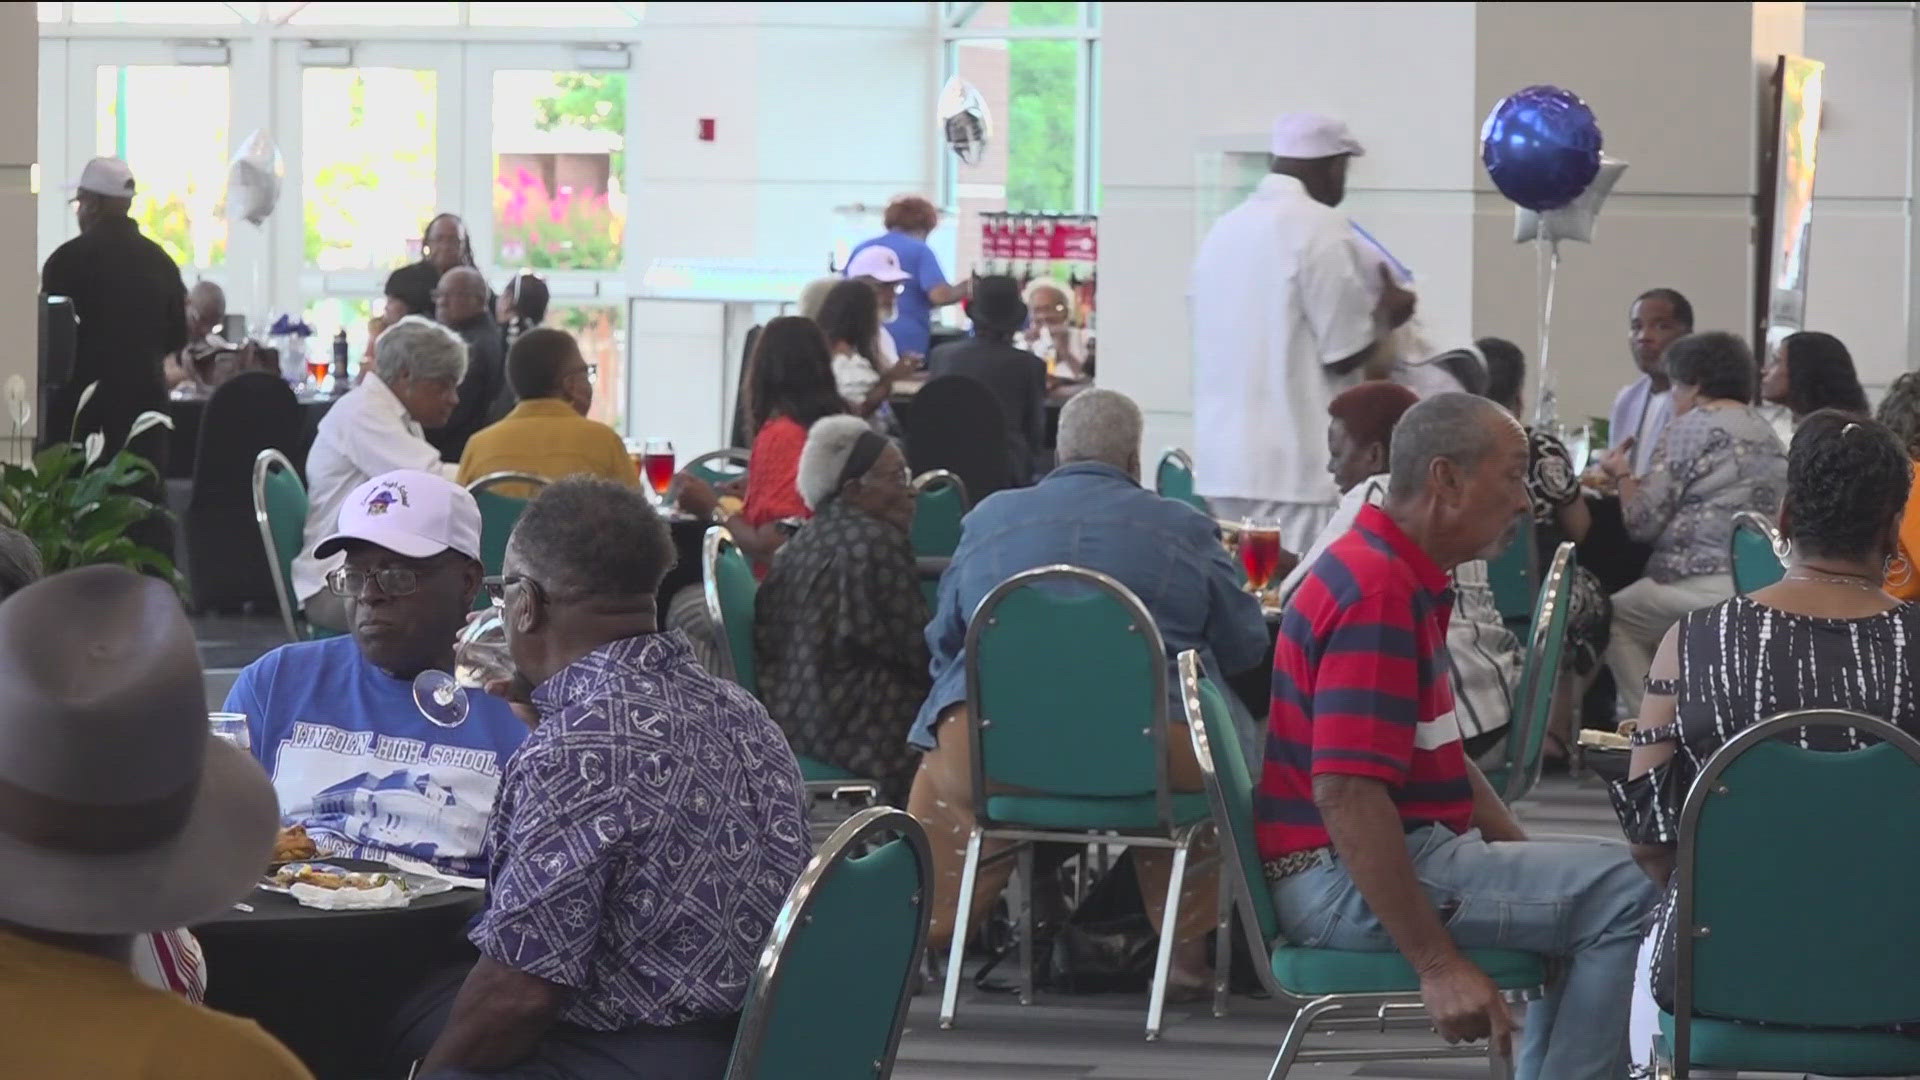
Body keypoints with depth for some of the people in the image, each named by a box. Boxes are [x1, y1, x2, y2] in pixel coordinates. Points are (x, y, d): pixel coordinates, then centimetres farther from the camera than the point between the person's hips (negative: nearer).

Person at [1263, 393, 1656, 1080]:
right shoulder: (1377, 593, -19)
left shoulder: (1407, 579, 15)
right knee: (1631, 894, -19)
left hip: (1404, 851, 11)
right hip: (1347, 877, -11)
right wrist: (1439, 965, -26)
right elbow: (1345, 793, -26)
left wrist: (1527, 860, 13)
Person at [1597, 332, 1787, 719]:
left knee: (1613, 616, 9)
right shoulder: (1764, 430, 18)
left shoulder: (1692, 427, -6)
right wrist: (1636, 479, 29)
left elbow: (1643, 522, -6)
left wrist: (1621, 475, 12)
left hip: (1708, 586, -8)